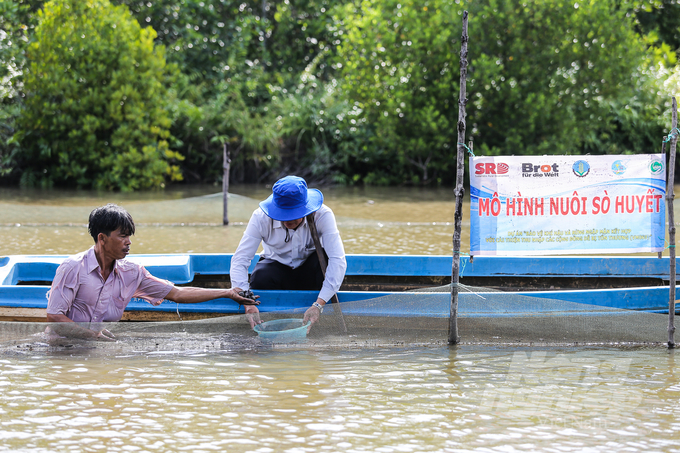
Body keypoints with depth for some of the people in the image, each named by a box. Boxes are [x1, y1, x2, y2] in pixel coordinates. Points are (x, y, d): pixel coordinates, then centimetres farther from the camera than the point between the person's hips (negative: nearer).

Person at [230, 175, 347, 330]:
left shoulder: (322, 215, -29)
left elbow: (338, 260, -37)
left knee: (325, 258, -34)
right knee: (260, 279, -35)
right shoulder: (261, 217, -26)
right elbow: (239, 259, -29)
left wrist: (318, 305, -49)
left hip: (308, 272, 0)